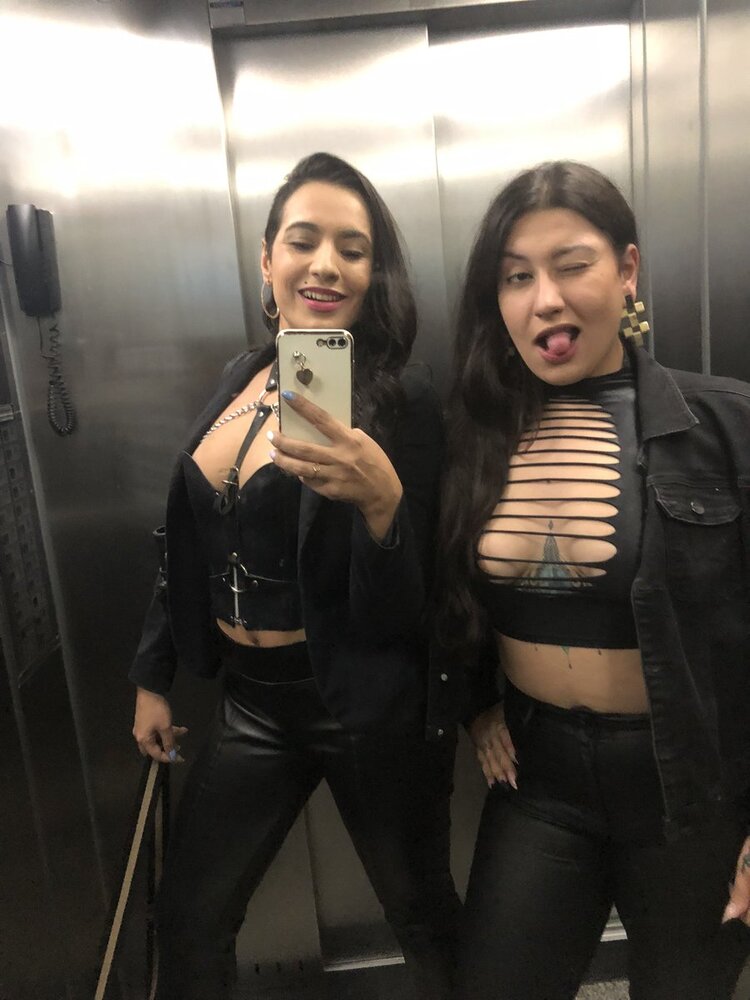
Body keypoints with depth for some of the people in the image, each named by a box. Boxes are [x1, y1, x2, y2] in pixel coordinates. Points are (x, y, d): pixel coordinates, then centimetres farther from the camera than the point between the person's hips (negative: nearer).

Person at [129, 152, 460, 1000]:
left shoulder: (400, 404, -16)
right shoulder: (240, 379, 2)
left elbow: (400, 617, -18)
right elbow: (195, 548, 10)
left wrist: (382, 499, -36)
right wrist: (154, 676, 15)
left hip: (367, 706, -5)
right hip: (251, 699, 6)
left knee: (423, 916, 17)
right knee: (187, 923, 19)